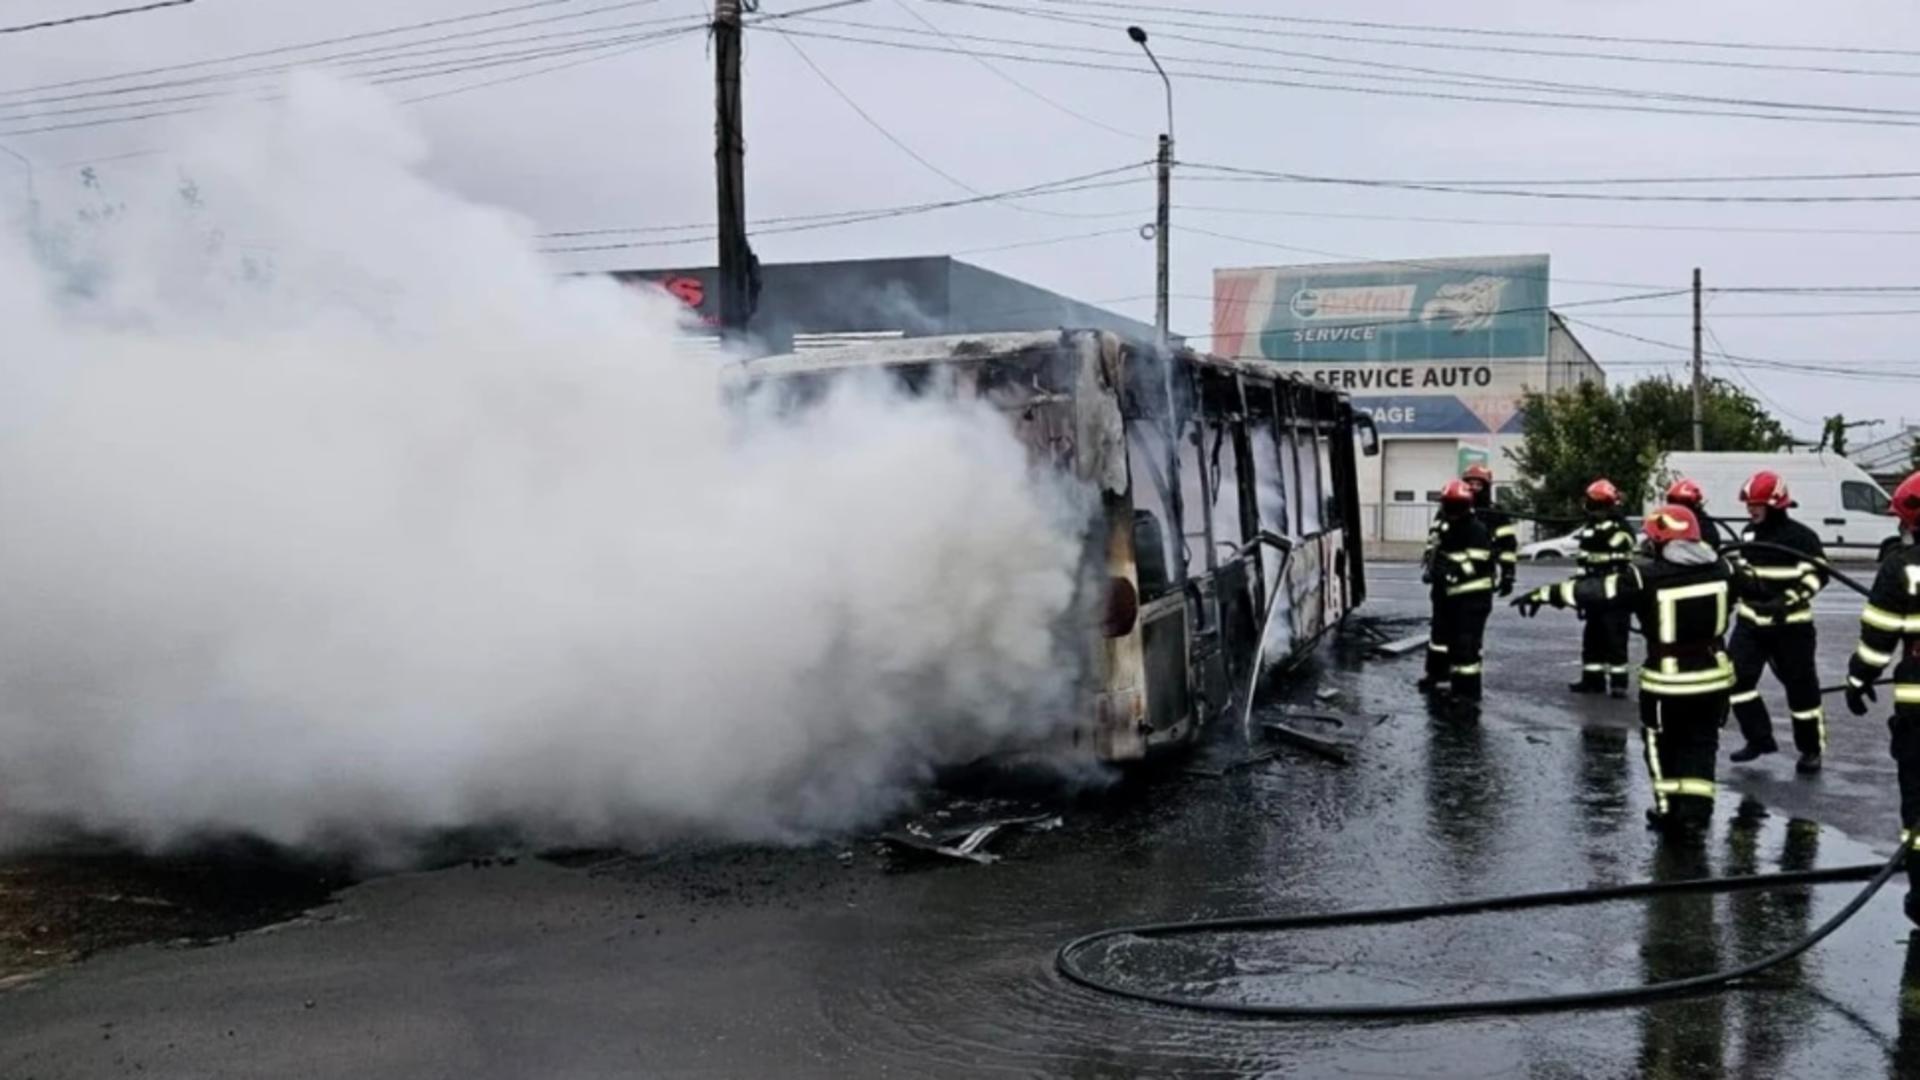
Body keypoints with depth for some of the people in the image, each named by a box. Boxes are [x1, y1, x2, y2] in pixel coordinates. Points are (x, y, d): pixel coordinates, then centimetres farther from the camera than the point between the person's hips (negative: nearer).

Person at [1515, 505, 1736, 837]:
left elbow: (1595, 591, -10)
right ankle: (1694, 811, 10)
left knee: (1661, 743, 16)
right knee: (1700, 744, 16)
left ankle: (1670, 811, 20)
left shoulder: (1645, 577, -16)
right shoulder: (1720, 568, -3)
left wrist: (1546, 593, -1)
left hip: (1667, 680, -4)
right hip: (1713, 675, 4)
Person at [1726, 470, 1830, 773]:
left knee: (1800, 685, 2)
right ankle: (1759, 738, 12)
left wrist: (1788, 600, -27)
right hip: (1750, 621, 6)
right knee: (1736, 676, -1)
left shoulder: (1800, 537, -12)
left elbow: (1817, 574, -17)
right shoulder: (1749, 533, 9)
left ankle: (1811, 749, 15)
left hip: (1790, 625, -6)